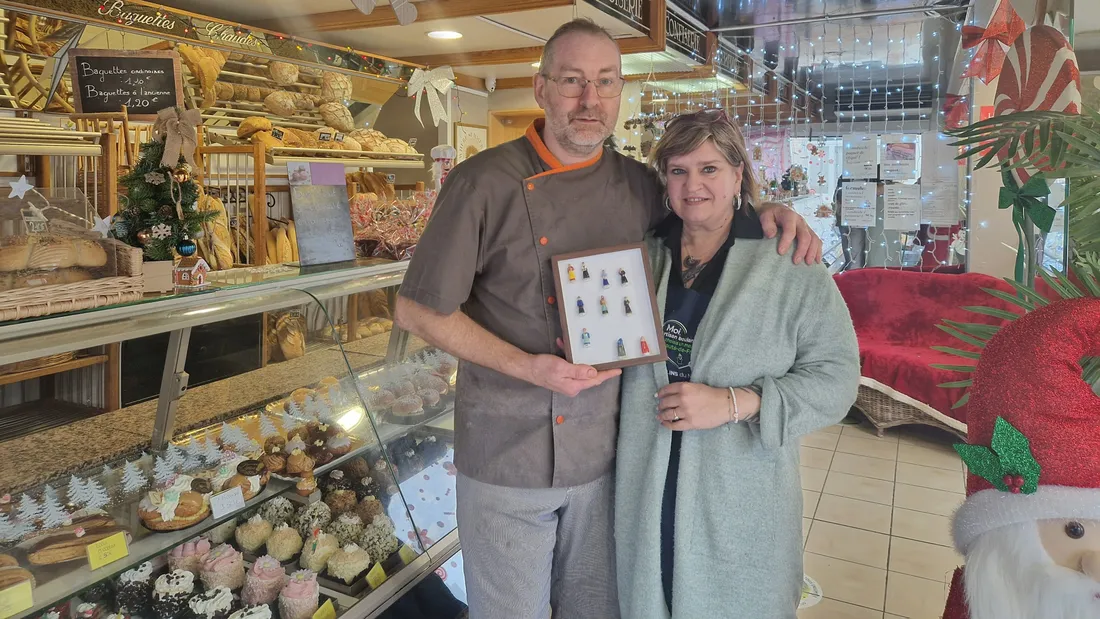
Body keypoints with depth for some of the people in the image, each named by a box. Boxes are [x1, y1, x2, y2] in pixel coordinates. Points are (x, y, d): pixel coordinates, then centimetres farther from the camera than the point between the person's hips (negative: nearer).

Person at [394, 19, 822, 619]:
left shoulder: (640, 187, -1)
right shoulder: (485, 183, -14)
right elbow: (418, 310, -10)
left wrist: (767, 213, -3)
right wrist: (526, 366, -20)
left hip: (602, 452, 4)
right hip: (505, 456, -3)